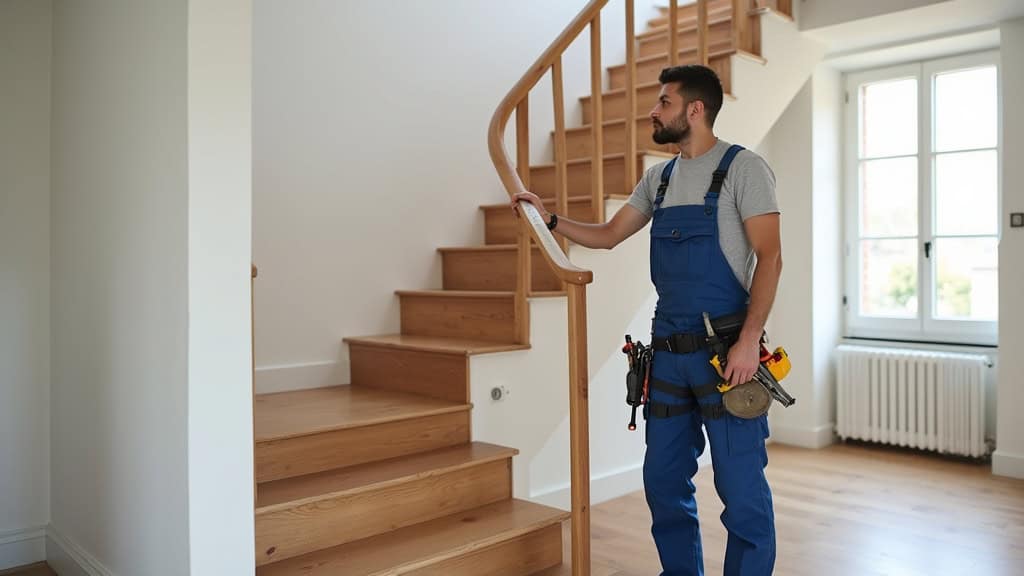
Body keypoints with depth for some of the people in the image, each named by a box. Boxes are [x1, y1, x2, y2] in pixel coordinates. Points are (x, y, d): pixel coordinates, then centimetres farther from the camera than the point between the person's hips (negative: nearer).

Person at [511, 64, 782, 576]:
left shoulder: (742, 168, -5)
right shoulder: (659, 178, 15)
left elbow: (769, 256, -12)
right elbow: (609, 235, 23)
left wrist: (749, 339, -20)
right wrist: (550, 219, 13)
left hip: (725, 351, -6)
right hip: (669, 352, 7)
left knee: (740, 488, 1)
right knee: (664, 482, 13)